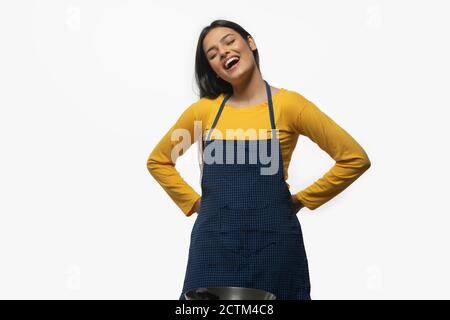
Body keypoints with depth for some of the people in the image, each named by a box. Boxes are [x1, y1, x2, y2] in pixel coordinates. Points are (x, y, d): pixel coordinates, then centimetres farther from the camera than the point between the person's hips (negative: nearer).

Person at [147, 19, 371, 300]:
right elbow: (158, 160, 17)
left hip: (271, 240, -2)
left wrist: (302, 199, -1)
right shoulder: (203, 110, 3)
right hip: (213, 241, 2)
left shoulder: (288, 103, -5)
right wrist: (193, 202, 7)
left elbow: (355, 158, -2)